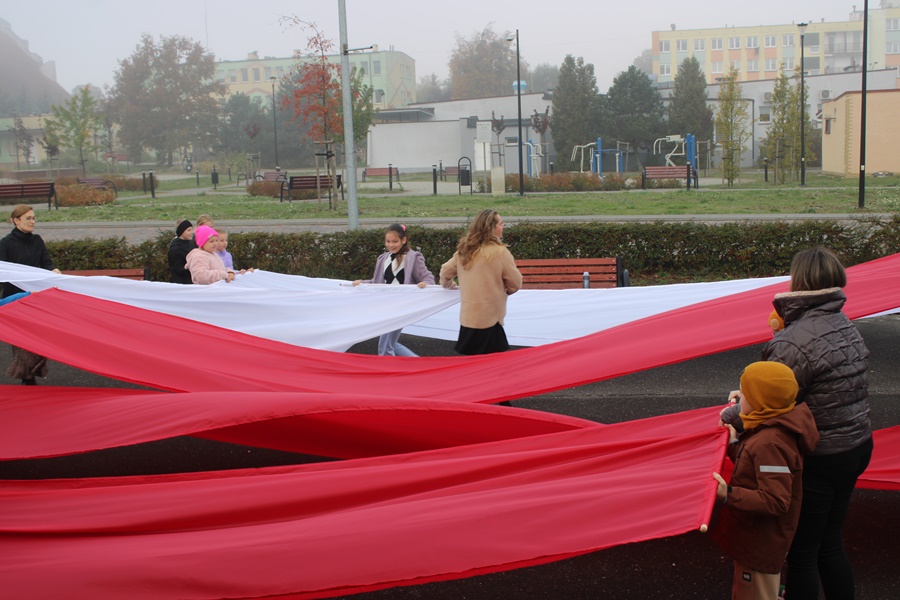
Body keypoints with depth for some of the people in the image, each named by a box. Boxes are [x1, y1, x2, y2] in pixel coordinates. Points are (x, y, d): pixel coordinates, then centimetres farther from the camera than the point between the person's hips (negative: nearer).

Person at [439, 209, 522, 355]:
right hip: (488, 319, -6)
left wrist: (448, 285, 40)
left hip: (467, 318, 6)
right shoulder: (499, 252, -11)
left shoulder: (464, 250, 7)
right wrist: (504, 290, 17)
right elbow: (515, 283, -4)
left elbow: (445, 271, 18)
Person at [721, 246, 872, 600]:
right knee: (830, 544, 23)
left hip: (818, 460, -8)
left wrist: (730, 415, -2)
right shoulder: (844, 325, 2)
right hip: (857, 446, 8)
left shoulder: (794, 342, -26)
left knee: (801, 551, 9)